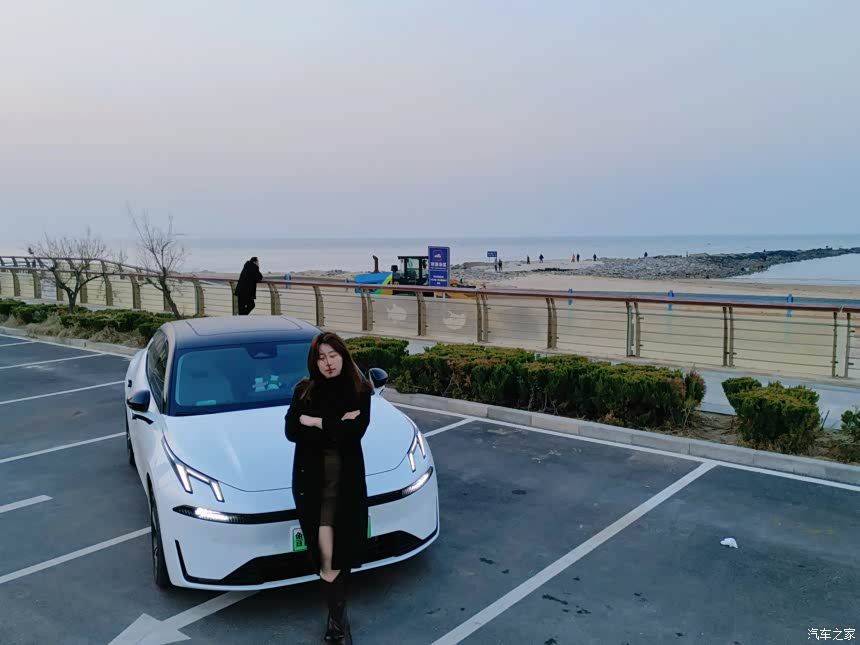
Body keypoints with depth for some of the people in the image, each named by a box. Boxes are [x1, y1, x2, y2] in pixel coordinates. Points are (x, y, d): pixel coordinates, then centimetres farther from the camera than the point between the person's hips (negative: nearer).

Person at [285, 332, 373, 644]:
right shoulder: (304, 390, 4)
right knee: (327, 550, -5)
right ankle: (338, 617, 8)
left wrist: (315, 422, -11)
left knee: (339, 548, 3)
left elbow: (356, 432, -11)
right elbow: (291, 431, -5)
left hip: (346, 477, 0)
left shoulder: (359, 390, 1)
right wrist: (336, 426, -12)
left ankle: (336, 617, 23)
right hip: (310, 476, 0)